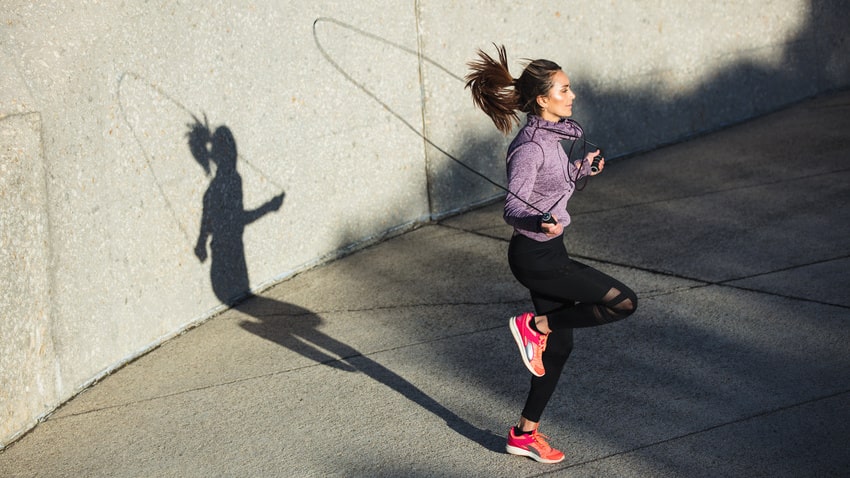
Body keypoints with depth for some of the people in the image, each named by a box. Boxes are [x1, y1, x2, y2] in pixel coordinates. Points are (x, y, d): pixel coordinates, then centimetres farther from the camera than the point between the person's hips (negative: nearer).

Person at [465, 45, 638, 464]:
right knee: (624, 301, -12)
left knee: (558, 347, 15)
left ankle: (525, 434, 26)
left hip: (547, 253, 10)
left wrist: (579, 168, 24)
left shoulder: (549, 136, 7)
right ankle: (535, 325, 0)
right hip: (536, 257, -10)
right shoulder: (530, 147, -21)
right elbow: (513, 208, -26)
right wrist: (541, 223, -44)